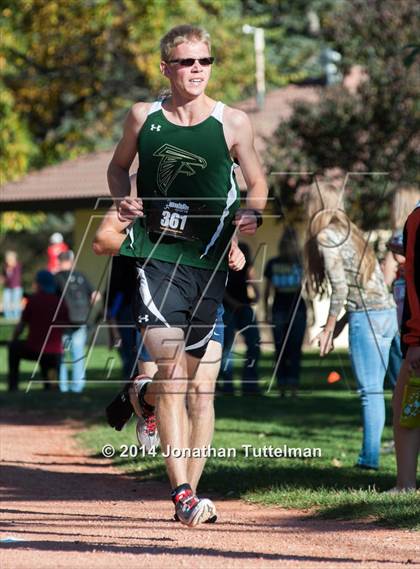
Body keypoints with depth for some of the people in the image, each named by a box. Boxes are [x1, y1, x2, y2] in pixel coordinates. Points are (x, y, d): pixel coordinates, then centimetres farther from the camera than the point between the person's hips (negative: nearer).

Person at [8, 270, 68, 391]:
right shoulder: (60, 302, 5)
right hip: (56, 355, 4)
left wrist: (13, 339, 21)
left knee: (14, 347, 27)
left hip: (33, 351, -4)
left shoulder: (33, 300, -4)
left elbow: (21, 326, 3)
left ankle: (13, 385, 23)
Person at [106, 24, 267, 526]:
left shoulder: (233, 123, 4)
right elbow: (118, 165, 22)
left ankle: (146, 395, 37)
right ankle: (181, 490, -16)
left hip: (208, 259, 2)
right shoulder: (143, 117, 6)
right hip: (155, 254, -2)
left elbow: (257, 184, 12)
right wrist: (122, 199, 2)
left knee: (193, 378, 5)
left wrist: (252, 214, -9)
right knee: (171, 367, -15)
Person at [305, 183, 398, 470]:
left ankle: (371, 455, -10)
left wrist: (329, 329, -4)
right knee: (374, 389, 8)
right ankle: (371, 453, 7)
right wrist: (341, 324, 20)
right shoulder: (349, 231, 20)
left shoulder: (325, 236, -5)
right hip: (388, 312, 8)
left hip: (367, 316, -8)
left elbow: (340, 287, -12)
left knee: (370, 390, -8)